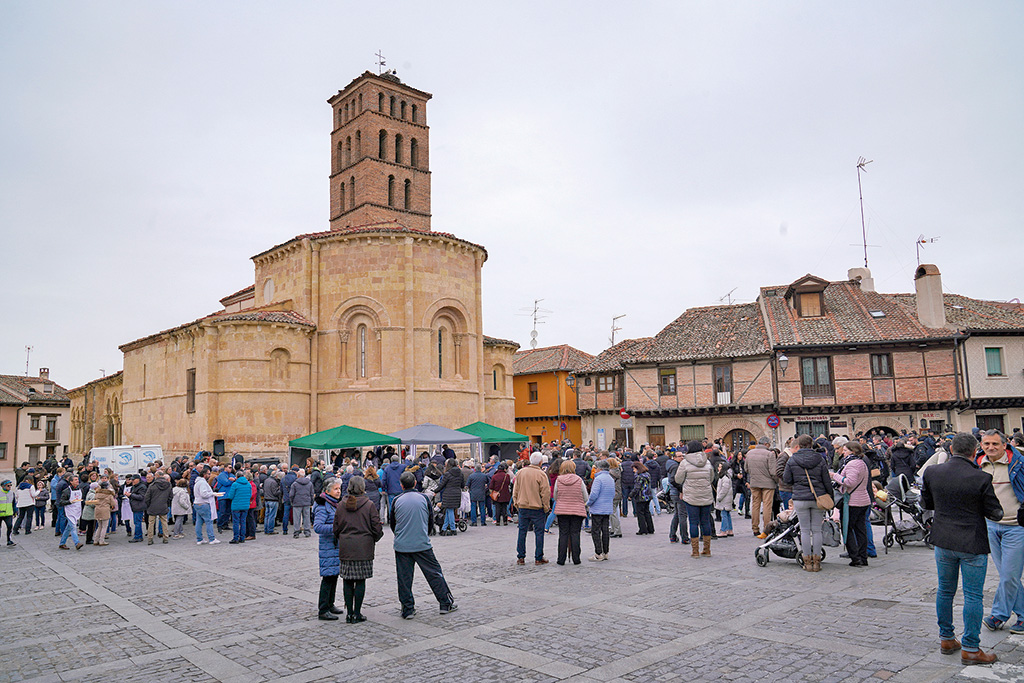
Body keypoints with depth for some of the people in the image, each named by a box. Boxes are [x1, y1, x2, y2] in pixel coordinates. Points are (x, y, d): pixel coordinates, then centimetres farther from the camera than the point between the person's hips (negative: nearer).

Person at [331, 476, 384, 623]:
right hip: (364, 548, -3)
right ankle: (357, 614, 7)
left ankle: (349, 613, 13)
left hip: (345, 548, 3)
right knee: (360, 581, 4)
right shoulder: (369, 505, -7)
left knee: (347, 581, 9)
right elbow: (377, 528, -7)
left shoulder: (340, 506, 2)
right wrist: (374, 539, 13)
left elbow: (336, 529, 6)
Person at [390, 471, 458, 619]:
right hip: (423, 545, 0)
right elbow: (431, 521, 7)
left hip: (401, 546, 1)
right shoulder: (424, 498, -2)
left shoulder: (396, 500, -1)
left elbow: (392, 523, 11)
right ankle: (446, 603, 13)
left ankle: (408, 610, 12)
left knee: (404, 578, 9)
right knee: (434, 573, 8)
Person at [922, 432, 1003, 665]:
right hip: (972, 544, -4)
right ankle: (970, 649, 12)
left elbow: (926, 503, 6)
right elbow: (994, 513, -9)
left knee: (945, 591, 17)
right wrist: (1000, 512, 13)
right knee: (973, 596, 5)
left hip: (943, 541, 4)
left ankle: (946, 639, 28)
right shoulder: (981, 478, -18)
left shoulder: (932, 472, -6)